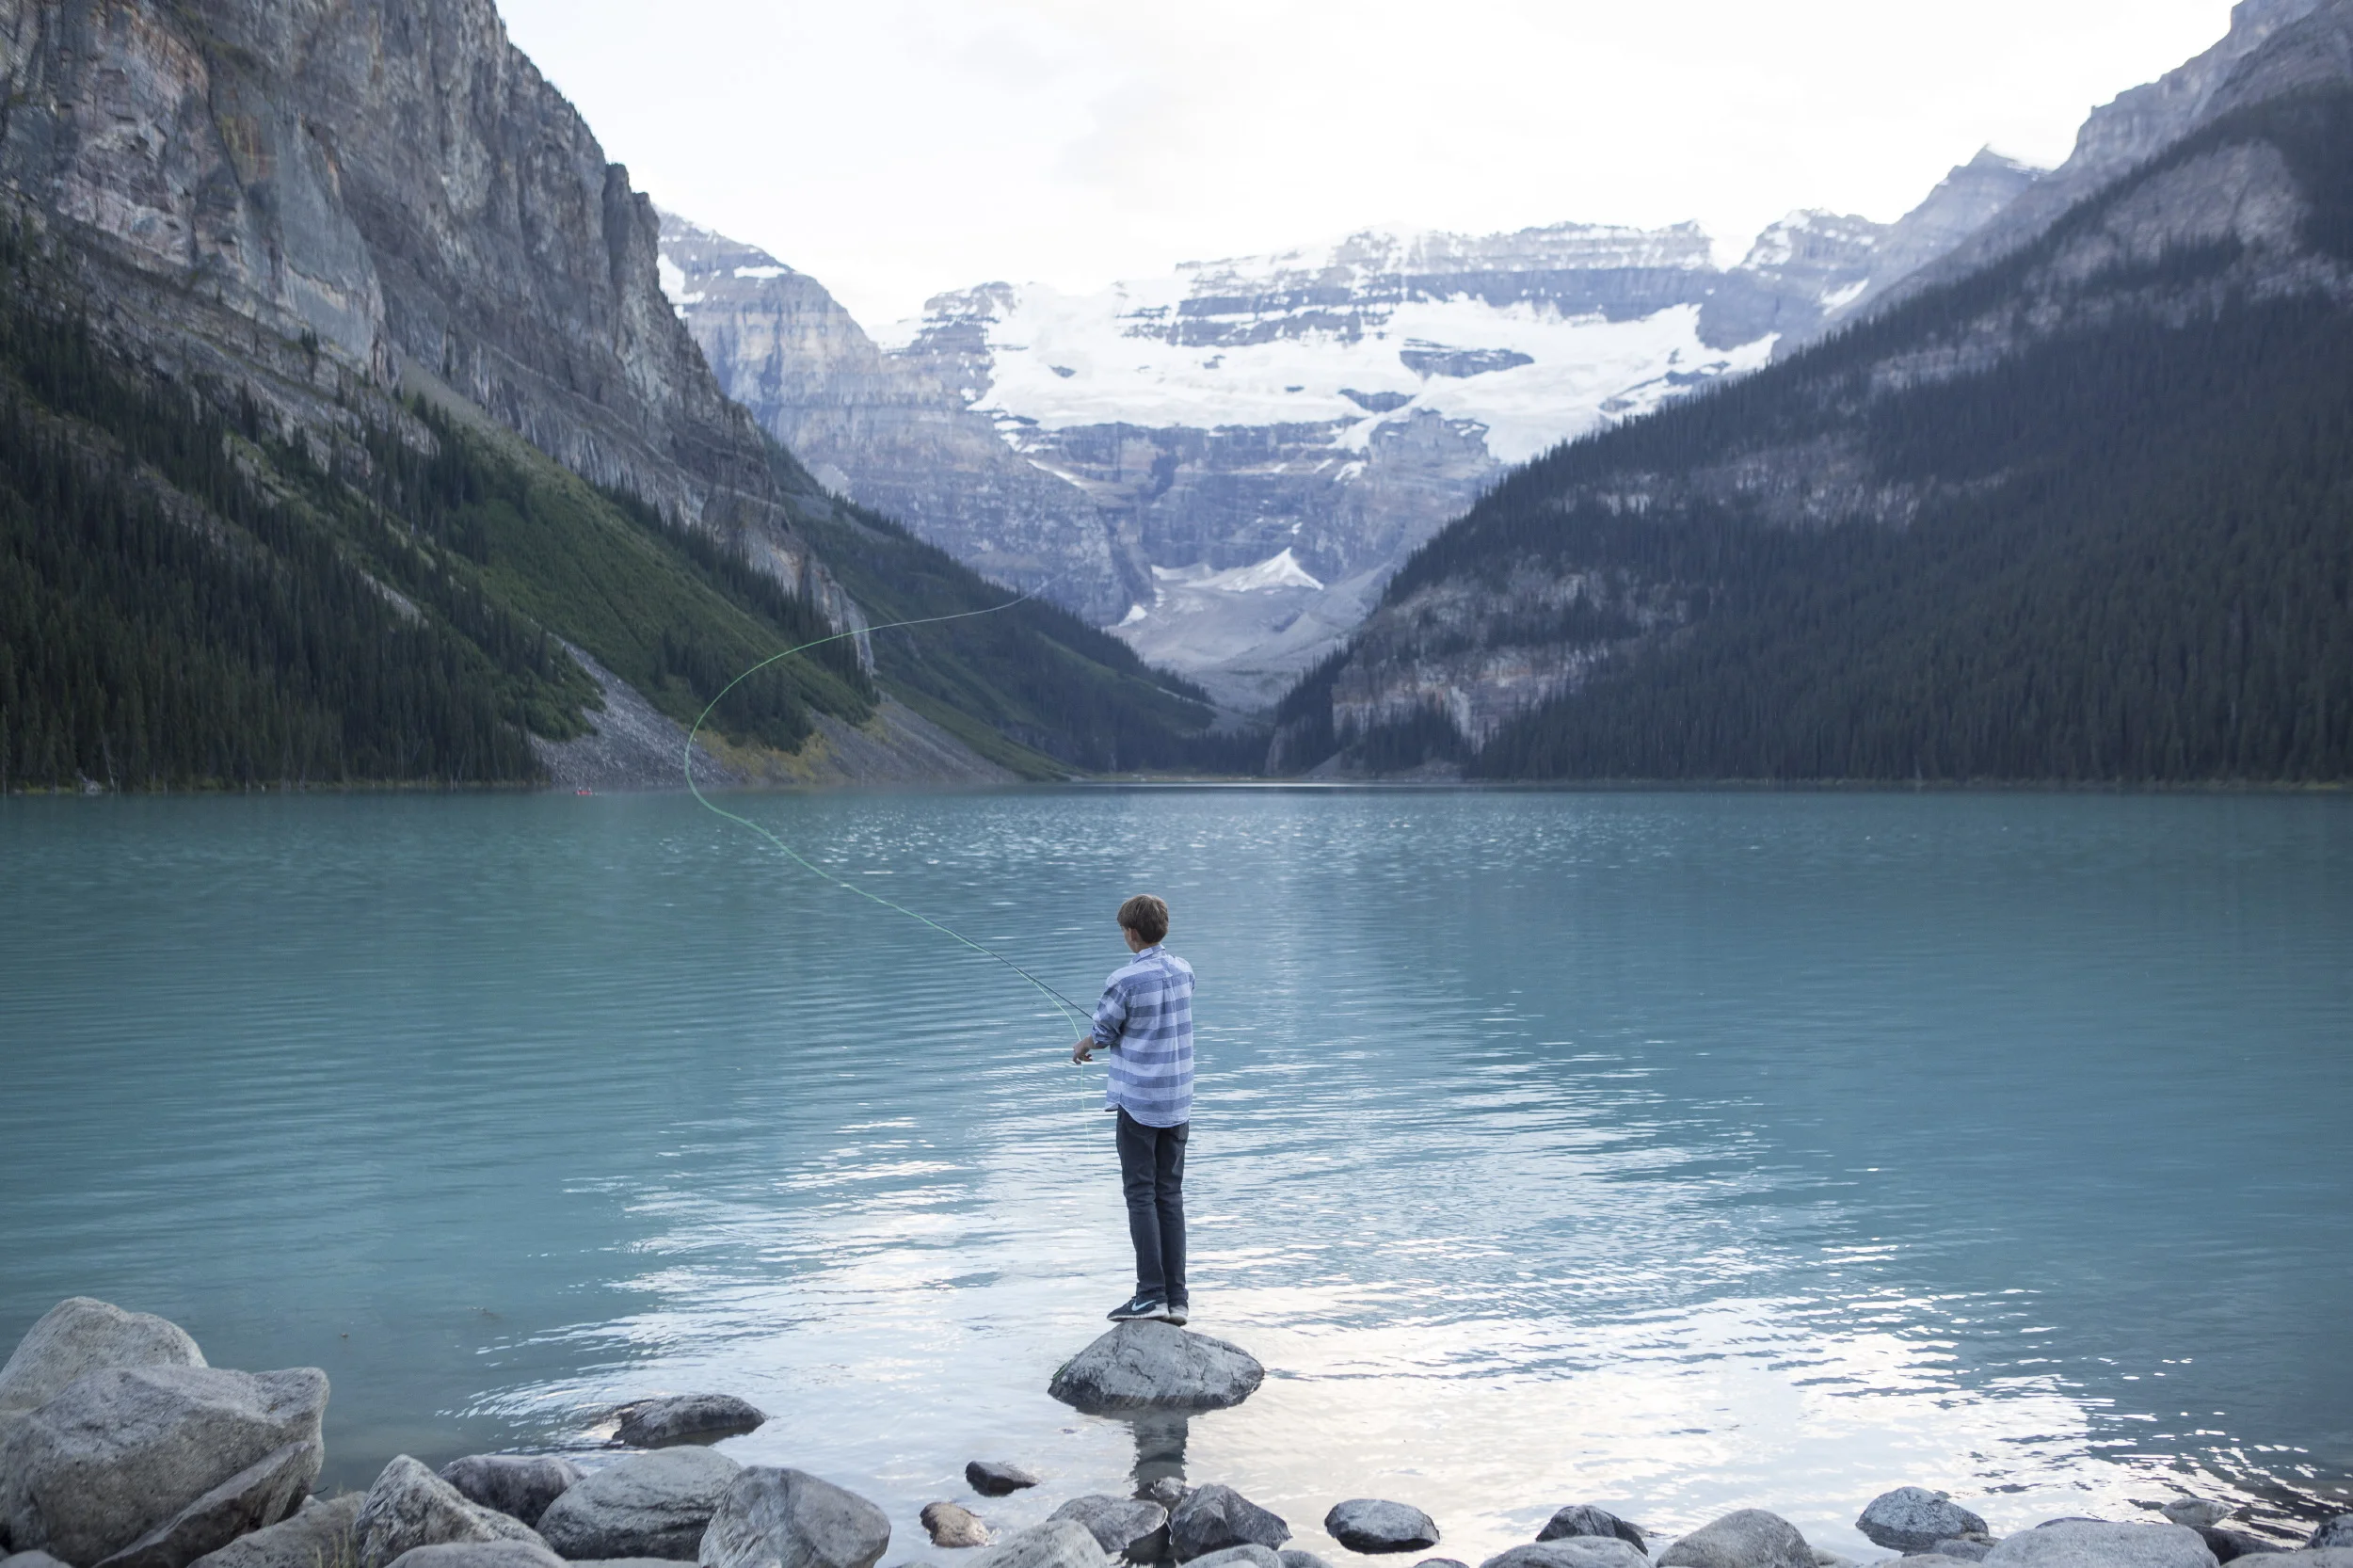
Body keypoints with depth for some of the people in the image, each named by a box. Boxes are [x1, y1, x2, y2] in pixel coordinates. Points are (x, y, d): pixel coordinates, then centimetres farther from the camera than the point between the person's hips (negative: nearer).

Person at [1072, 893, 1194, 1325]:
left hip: (1139, 1100, -6)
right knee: (1170, 1195, 8)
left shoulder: (1125, 980, -15)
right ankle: (1176, 1299, 7)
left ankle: (1151, 1294, -3)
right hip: (1178, 1101, 6)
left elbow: (1103, 1033, -4)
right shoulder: (1183, 971, 6)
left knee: (1141, 1196, -1)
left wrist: (1082, 1047, 20)